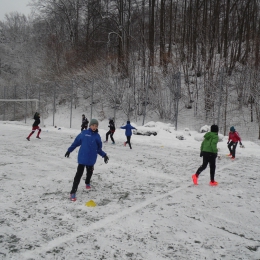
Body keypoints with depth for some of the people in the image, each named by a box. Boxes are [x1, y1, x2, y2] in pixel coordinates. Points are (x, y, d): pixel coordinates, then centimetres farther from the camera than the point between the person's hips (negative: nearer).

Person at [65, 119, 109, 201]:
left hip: (91, 158, 3)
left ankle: (87, 183, 52)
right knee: (79, 174, -7)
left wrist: (104, 155, -3)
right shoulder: (84, 133, -5)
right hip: (82, 157, -3)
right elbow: (76, 142, 3)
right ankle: (73, 192, -4)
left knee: (89, 172, 22)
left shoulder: (97, 136, 2)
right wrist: (69, 150, 7)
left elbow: (98, 148, 8)